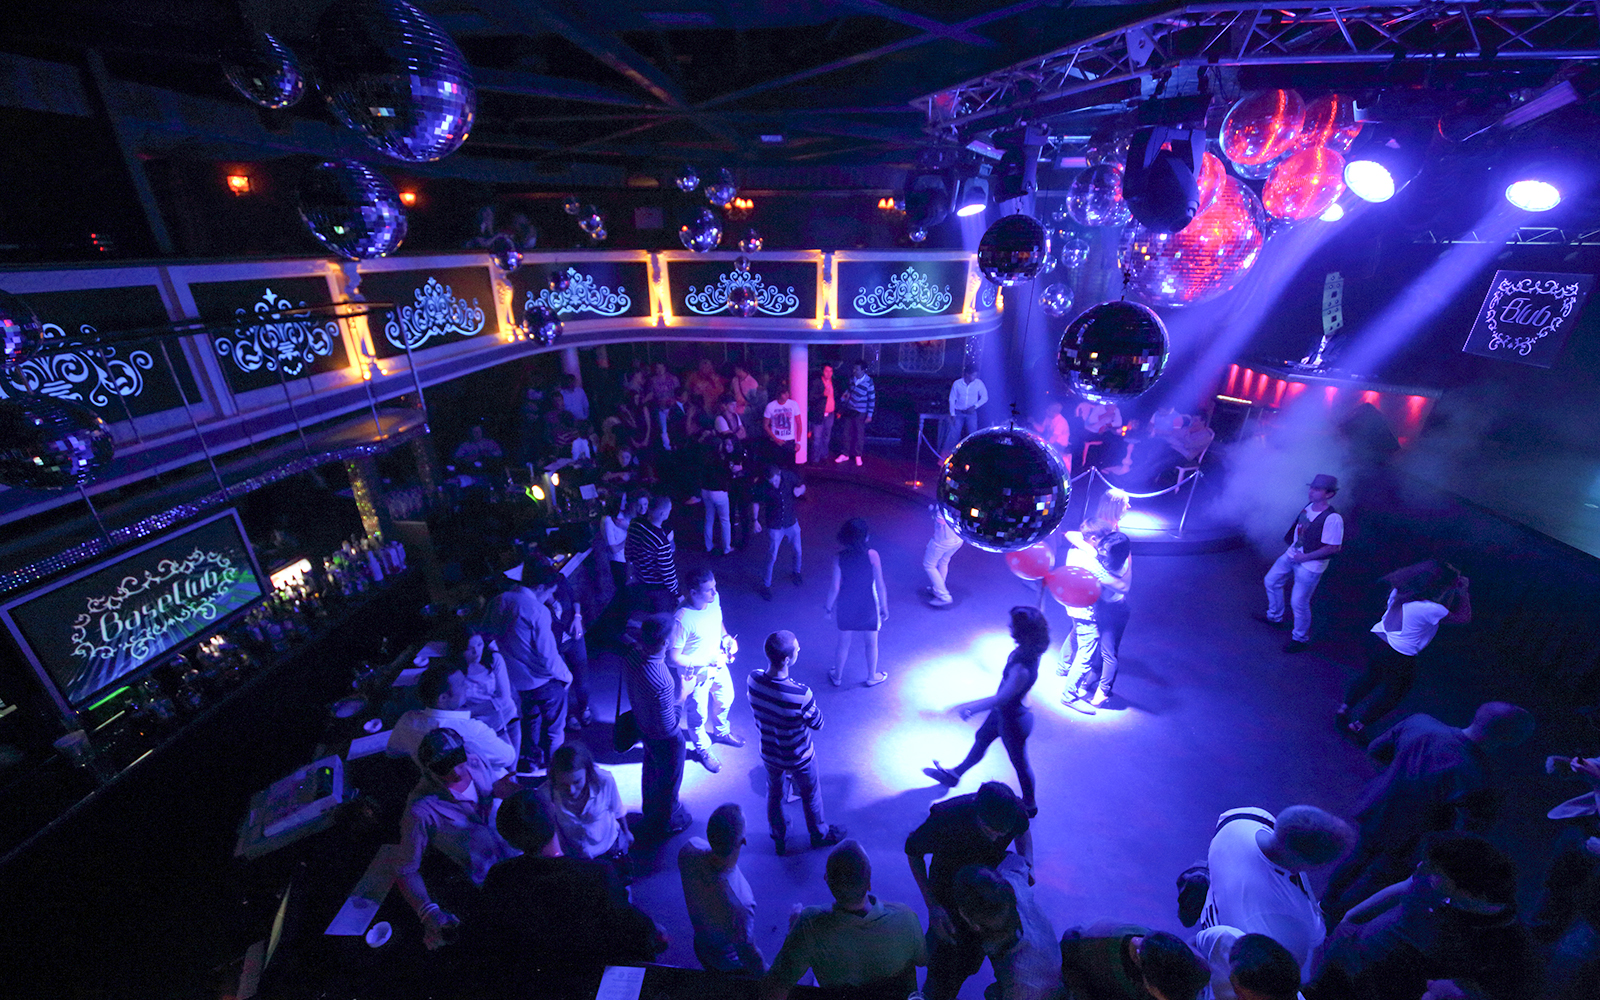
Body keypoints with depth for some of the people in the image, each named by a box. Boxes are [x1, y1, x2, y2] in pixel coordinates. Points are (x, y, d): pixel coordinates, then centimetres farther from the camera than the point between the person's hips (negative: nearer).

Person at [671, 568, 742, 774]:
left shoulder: (714, 599, -16)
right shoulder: (682, 619, -37)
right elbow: (673, 658, -27)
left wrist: (726, 637, -11)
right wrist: (706, 662, -26)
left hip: (718, 664, 6)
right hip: (696, 674, -6)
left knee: (725, 698, 29)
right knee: (699, 715, 18)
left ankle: (721, 731, 60)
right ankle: (702, 749, 49)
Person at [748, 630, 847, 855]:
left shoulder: (753, 680, -25)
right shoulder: (801, 695, -40)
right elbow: (817, 723, -20)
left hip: (769, 754, 4)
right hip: (798, 758, -4)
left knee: (774, 794, 30)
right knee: (810, 795, 26)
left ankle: (778, 838, 54)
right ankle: (819, 835, 52)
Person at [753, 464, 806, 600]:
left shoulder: (789, 476, -17)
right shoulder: (762, 486, -22)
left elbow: (802, 486, 1)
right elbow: (756, 502, -4)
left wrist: (800, 489, -22)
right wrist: (755, 521, -5)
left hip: (792, 522, 3)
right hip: (774, 526, -3)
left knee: (798, 551, 17)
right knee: (772, 557, 1)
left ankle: (796, 572, 46)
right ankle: (766, 585, 20)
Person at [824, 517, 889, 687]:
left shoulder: (838, 558, -16)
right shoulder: (872, 555, -19)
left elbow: (835, 587, -11)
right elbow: (880, 586, -14)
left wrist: (828, 607, 4)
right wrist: (884, 608, -1)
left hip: (845, 607, 1)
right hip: (868, 608, -1)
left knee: (843, 643, 21)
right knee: (871, 643, 22)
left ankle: (837, 676, 39)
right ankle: (872, 677, 40)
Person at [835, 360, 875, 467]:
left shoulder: (868, 383, -16)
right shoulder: (852, 378, -3)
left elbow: (872, 400, -9)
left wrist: (869, 415, -8)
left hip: (860, 413, -4)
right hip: (849, 410, 4)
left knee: (860, 434, 6)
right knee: (847, 433, 10)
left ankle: (858, 455, 22)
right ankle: (845, 454, 23)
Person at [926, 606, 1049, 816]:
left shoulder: (1022, 669, -42)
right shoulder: (1024, 650, -16)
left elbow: (1001, 699, -33)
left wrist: (969, 706, -23)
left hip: (1013, 720, -8)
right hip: (1003, 711, 8)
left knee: (1020, 763, 18)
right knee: (981, 739, 26)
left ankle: (1029, 805, 47)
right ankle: (955, 775, 50)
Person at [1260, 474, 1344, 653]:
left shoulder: (1333, 518, -26)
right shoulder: (1308, 507, -1)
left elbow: (1334, 547, -24)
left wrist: (1305, 557, -20)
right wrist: (1290, 539, 7)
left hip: (1310, 566, -8)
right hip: (1291, 555, 8)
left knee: (1299, 602, 1)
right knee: (1271, 581, 21)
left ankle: (1300, 639, 24)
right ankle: (1275, 617, 43)